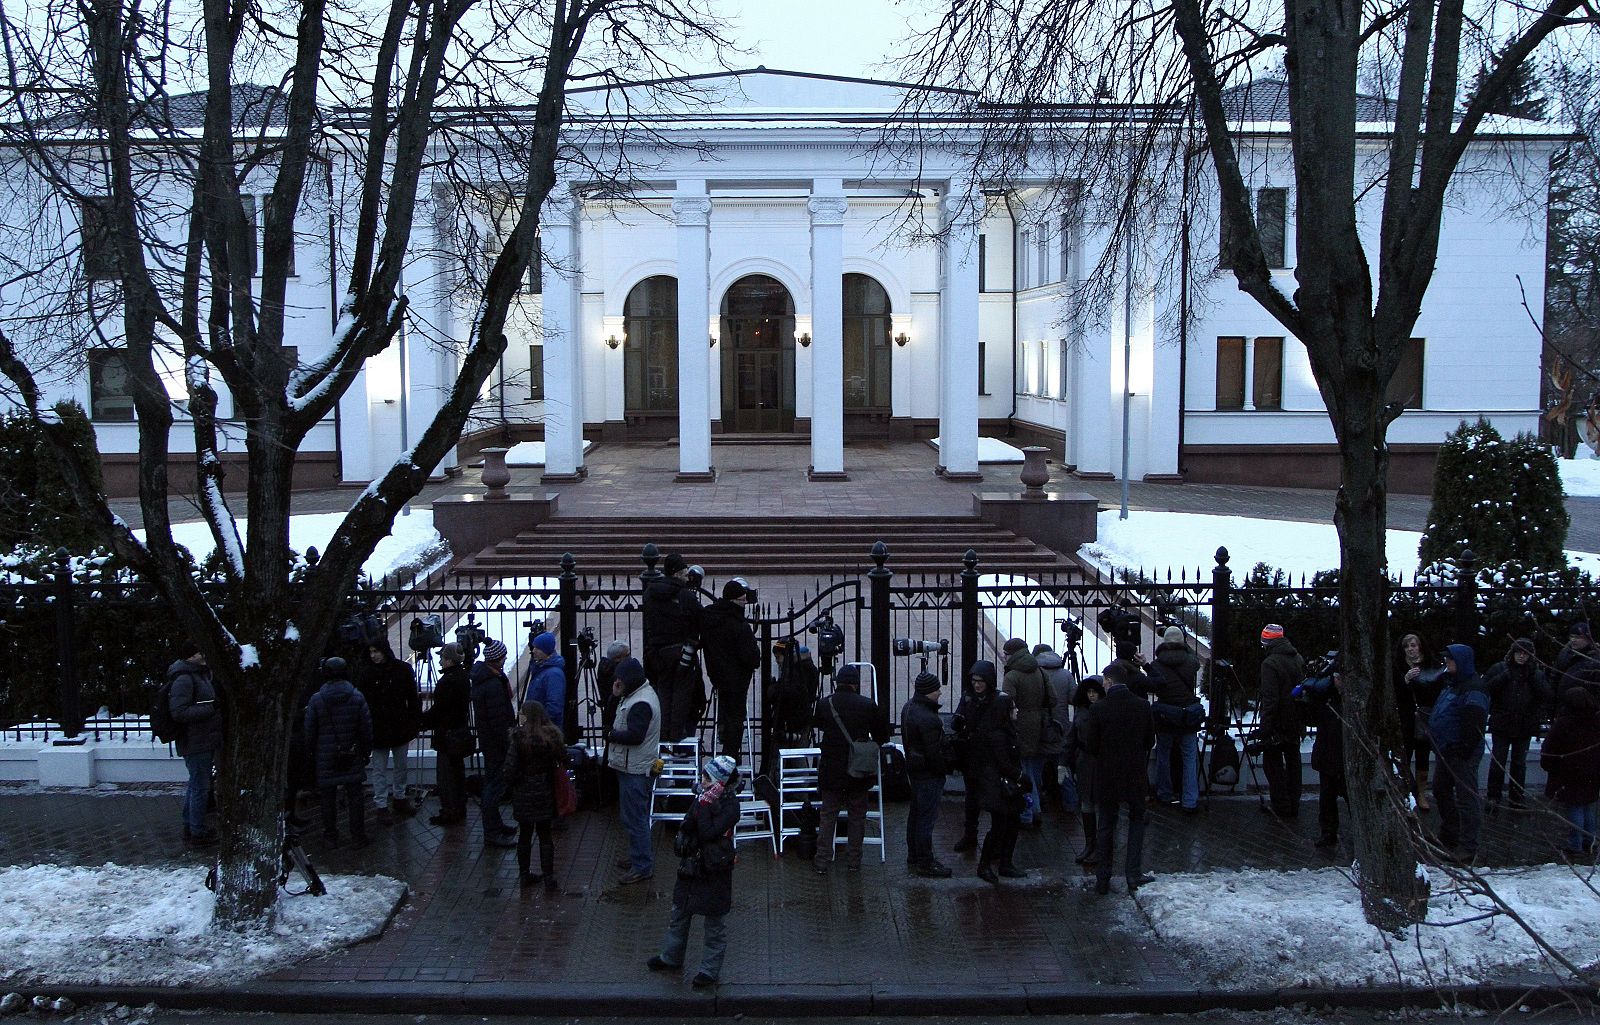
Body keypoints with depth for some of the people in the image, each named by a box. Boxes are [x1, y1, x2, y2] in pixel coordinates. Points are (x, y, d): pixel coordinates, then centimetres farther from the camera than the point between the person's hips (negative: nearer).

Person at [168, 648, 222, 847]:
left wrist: (217, 705, 10)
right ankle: (198, 834, 5)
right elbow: (179, 712, -24)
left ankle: (190, 827, 31)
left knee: (195, 784, 19)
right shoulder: (184, 679, -18)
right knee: (200, 787, -4)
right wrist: (211, 708, -24)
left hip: (203, 741, 10)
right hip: (196, 743, -10)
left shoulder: (200, 675, 14)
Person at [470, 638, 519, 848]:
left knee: (492, 782, 20)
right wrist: (509, 742, -17)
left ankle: (495, 825, 32)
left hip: (486, 738, 10)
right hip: (495, 741, -10)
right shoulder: (493, 685, -25)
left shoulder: (481, 676, 5)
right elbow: (498, 720, -23)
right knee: (495, 785, -2)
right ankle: (493, 833, 4)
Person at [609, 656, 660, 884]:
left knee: (635, 818, -6)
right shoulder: (636, 695, 13)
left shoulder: (641, 703, -21)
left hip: (636, 771, -11)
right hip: (631, 766, 11)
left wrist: (612, 734, -14)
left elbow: (634, 735, -26)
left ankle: (642, 866, 0)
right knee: (635, 816, 20)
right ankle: (638, 857, 32)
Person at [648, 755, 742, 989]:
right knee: (680, 913, 21)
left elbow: (708, 833, -30)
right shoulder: (703, 796, 1)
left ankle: (710, 971, 21)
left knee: (715, 922, 8)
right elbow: (684, 828, 5)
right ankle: (672, 958, 40)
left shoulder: (730, 805, -20)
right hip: (692, 865, 8)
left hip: (714, 871, -8)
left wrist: (704, 805, -29)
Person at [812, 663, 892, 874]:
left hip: (831, 770, 0)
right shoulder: (868, 705, -9)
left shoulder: (824, 704, -7)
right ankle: (853, 862, 17)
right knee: (857, 816, 13)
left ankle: (822, 861, 9)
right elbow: (882, 734, -1)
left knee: (827, 816, 9)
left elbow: (816, 723, 13)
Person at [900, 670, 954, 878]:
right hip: (929, 774, -10)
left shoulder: (908, 708, 5)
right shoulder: (928, 719, -27)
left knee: (915, 813, 20)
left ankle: (914, 856, 32)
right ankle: (925, 864, 5)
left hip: (914, 767, 10)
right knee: (927, 818, -2)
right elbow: (934, 754, -24)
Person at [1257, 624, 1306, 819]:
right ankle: (1293, 807, 21)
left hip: (1278, 724, -7)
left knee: (1273, 762, 3)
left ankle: (1281, 806, 4)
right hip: (1296, 725, 7)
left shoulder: (1270, 663, -18)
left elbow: (1270, 700, -21)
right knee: (1293, 762, 14)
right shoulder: (1298, 659, 6)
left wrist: (1265, 729, -17)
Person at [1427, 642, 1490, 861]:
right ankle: (1448, 836, 36)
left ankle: (1468, 847, -3)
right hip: (1447, 751, 11)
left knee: (1466, 796, -6)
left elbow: (1475, 724, -24)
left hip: (1462, 754, -11)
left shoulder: (1473, 688, -18)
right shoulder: (1452, 683, 15)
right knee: (1441, 790, 21)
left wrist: (1463, 750, -24)